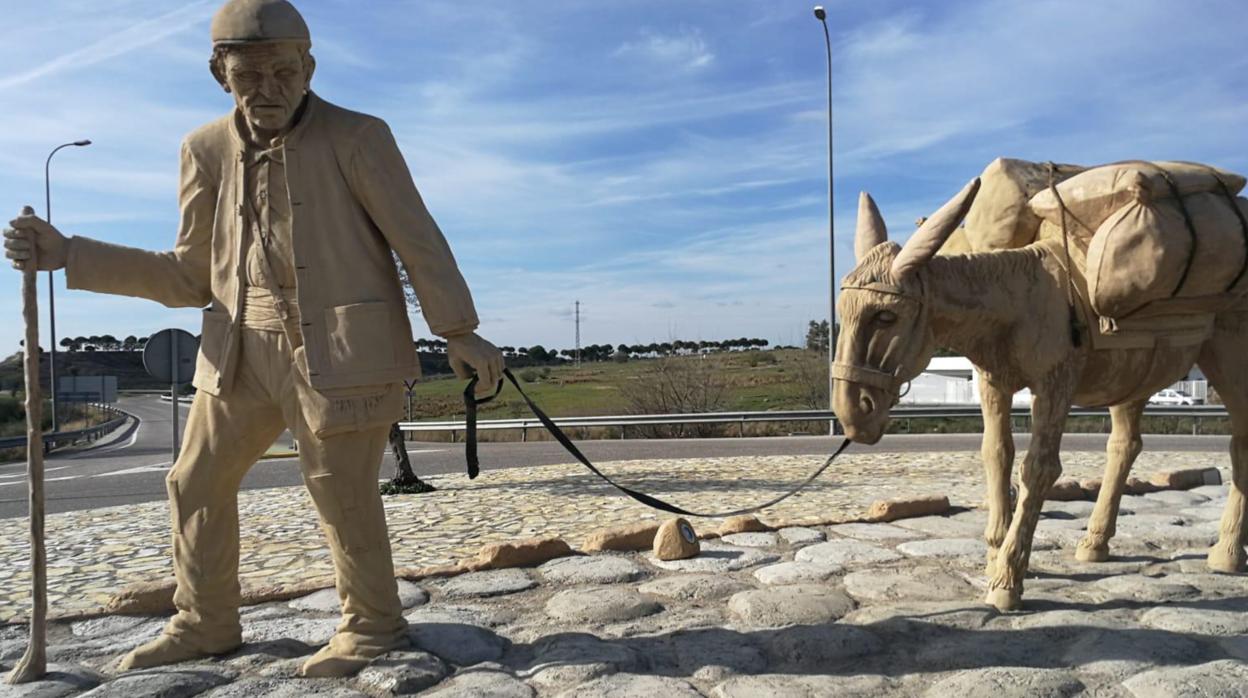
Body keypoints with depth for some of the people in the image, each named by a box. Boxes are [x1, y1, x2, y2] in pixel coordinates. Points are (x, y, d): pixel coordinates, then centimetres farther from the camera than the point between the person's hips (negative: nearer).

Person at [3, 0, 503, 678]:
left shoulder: (357, 137, -6)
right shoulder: (207, 150, 8)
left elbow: (419, 241, -5)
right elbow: (191, 276, 12)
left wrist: (458, 332, -10)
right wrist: (68, 255, 5)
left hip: (341, 349, -6)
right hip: (245, 351, 6)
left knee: (341, 489, -1)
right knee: (196, 482, 13)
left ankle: (372, 623, 21)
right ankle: (205, 623, 33)